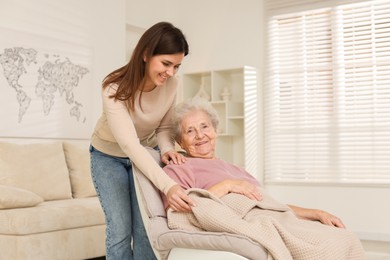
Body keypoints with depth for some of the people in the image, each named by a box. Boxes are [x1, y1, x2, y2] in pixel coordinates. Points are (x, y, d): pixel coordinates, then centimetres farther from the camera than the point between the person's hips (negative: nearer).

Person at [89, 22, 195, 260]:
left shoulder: (171, 84, -18)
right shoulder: (116, 89, -32)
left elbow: (164, 126, -4)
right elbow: (130, 145, -41)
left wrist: (167, 149, -28)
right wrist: (168, 186, -53)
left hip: (145, 154, 3)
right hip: (109, 156, -3)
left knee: (146, 228, -5)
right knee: (120, 230, -8)